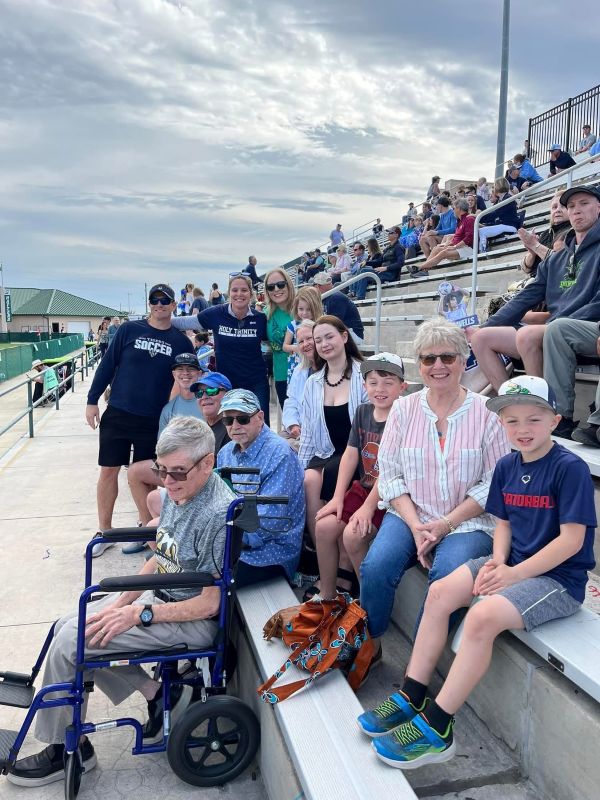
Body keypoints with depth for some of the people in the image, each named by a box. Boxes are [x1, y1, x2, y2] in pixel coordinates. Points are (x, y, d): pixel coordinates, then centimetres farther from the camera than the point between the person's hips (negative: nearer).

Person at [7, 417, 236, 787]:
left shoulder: (218, 514, -28)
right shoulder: (177, 491, 0)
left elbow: (209, 604, -23)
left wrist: (139, 614, -21)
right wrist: (119, 603, 2)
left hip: (193, 620, -9)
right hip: (160, 597, 10)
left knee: (69, 642, -11)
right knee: (68, 625, 7)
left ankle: (67, 750, 13)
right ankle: (157, 693, 9)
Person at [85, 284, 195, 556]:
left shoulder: (181, 342, 1)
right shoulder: (129, 330, -1)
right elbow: (107, 365, 1)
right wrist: (92, 400, -2)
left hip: (154, 421, 0)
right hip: (117, 414, 0)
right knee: (108, 471, 4)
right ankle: (104, 531, 19)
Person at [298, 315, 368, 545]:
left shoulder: (364, 376, -7)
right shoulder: (313, 383, 12)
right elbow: (307, 431, 13)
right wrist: (300, 467, 5)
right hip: (326, 455, 5)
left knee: (318, 479, -28)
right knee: (309, 479, -26)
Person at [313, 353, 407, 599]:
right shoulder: (363, 412, 7)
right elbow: (350, 455, 4)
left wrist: (368, 507, -21)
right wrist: (338, 497, -2)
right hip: (362, 487, 7)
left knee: (353, 534, -24)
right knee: (324, 526, -10)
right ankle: (327, 595, 7)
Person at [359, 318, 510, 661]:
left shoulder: (485, 412, -2)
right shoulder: (404, 408, 5)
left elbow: (494, 483, -4)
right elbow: (389, 474, 2)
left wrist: (446, 524, -13)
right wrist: (416, 526, -10)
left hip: (468, 521, -2)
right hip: (409, 516, 2)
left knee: (447, 574, -30)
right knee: (376, 567, -24)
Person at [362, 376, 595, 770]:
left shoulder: (570, 468, -16)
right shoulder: (506, 466, 5)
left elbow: (572, 539, -19)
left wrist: (515, 574, -20)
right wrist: (498, 560, -8)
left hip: (558, 577, -8)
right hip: (513, 564, 8)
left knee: (483, 616, -29)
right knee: (440, 592, -5)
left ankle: (436, 728, -16)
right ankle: (412, 697, 2)